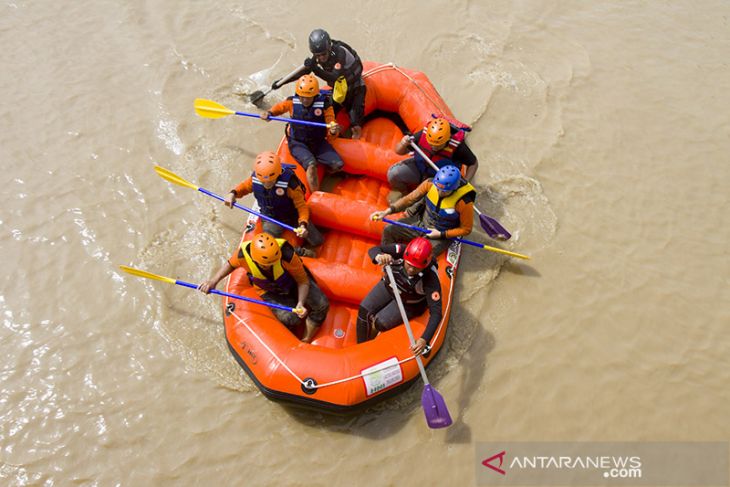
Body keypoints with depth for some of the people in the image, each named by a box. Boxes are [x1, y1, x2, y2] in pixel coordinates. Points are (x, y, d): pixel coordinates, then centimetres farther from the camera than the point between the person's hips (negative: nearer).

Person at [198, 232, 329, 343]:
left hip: (292, 281, 0)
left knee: (322, 304, -15)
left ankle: (306, 341, 8)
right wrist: (213, 281, -15)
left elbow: (303, 281, -27)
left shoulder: (286, 254, -40)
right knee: (289, 318, -24)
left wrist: (301, 303, -41)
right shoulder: (243, 254, -32)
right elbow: (231, 264, -5)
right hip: (269, 291, 0)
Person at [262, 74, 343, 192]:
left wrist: (333, 131, -34)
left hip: (318, 143, 2)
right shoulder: (292, 102, -9)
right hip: (297, 143, -2)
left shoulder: (324, 105, -14)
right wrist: (269, 113, -8)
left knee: (338, 165, -16)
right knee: (311, 164, -32)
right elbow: (280, 107, 12)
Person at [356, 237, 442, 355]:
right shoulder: (401, 251, -31)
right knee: (364, 310, -10)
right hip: (389, 286, 4)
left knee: (379, 323, -17)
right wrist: (379, 256, -53)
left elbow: (436, 312, -35)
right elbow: (373, 250, -27)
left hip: (409, 304, -3)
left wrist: (424, 340, -47)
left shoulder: (430, 279, -37)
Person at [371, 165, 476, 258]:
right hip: (421, 222, 5)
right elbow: (409, 199, -11)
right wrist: (388, 211, -22)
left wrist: (441, 234, -19)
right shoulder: (430, 184, -19)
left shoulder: (464, 202, -28)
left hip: (443, 235, -5)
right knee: (388, 231, -4)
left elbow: (466, 229, -14)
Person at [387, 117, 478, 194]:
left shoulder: (457, 146, -32)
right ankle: (405, 194, 13)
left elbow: (473, 164, -13)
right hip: (419, 167, 3)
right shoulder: (423, 135, -26)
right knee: (393, 173, -19)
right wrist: (403, 144, -37)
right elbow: (399, 152, -14)